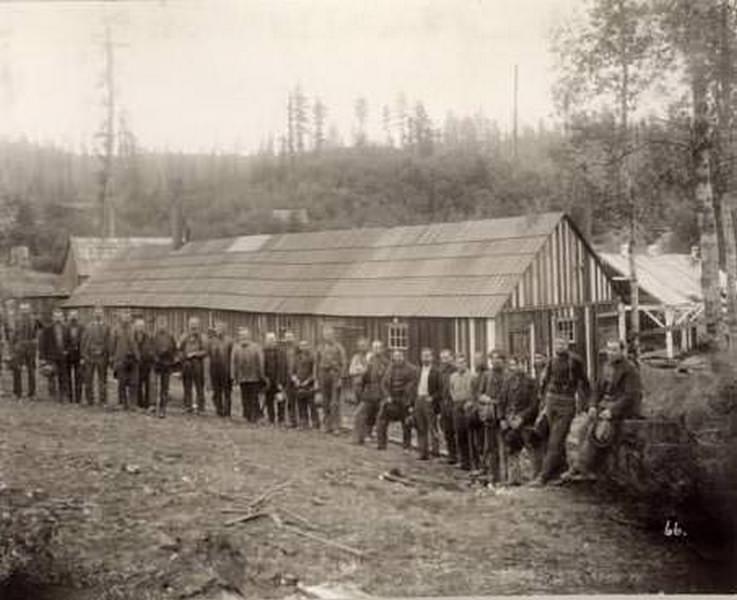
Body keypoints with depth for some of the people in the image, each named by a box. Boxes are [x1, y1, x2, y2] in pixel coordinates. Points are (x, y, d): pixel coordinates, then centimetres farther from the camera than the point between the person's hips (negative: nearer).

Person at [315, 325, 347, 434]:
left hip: (335, 376, -4)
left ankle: (336, 427, -5)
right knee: (325, 403, 5)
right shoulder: (320, 348, 10)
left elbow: (343, 363, -3)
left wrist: (340, 378, -10)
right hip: (323, 376, 4)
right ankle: (328, 426, 11)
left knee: (335, 403, -7)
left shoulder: (339, 347, 0)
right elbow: (316, 364, 14)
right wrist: (316, 379, 10)